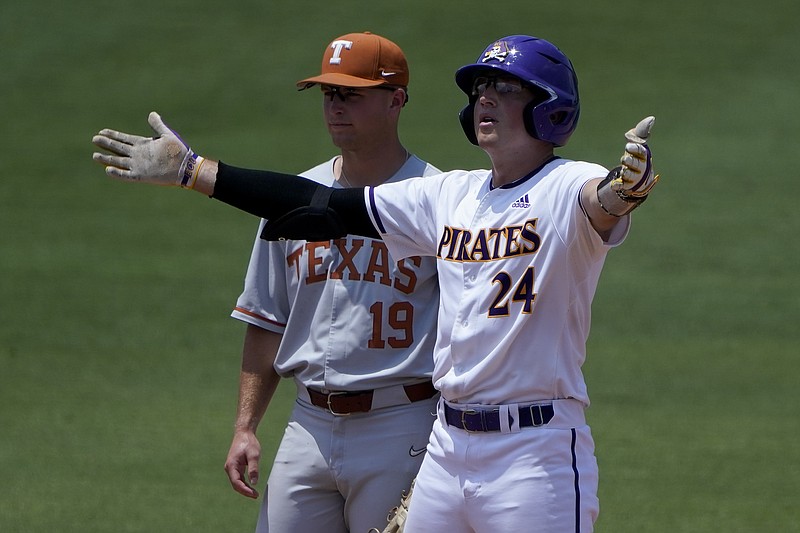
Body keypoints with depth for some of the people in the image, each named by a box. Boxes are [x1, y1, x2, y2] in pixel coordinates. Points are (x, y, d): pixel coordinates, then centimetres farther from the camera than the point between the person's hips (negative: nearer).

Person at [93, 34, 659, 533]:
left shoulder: (568, 189, -7)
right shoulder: (450, 195, 14)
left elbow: (605, 200, -31)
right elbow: (329, 206, 18)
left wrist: (628, 185, -56)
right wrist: (192, 170, 17)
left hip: (537, 450, -7)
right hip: (447, 447, 7)